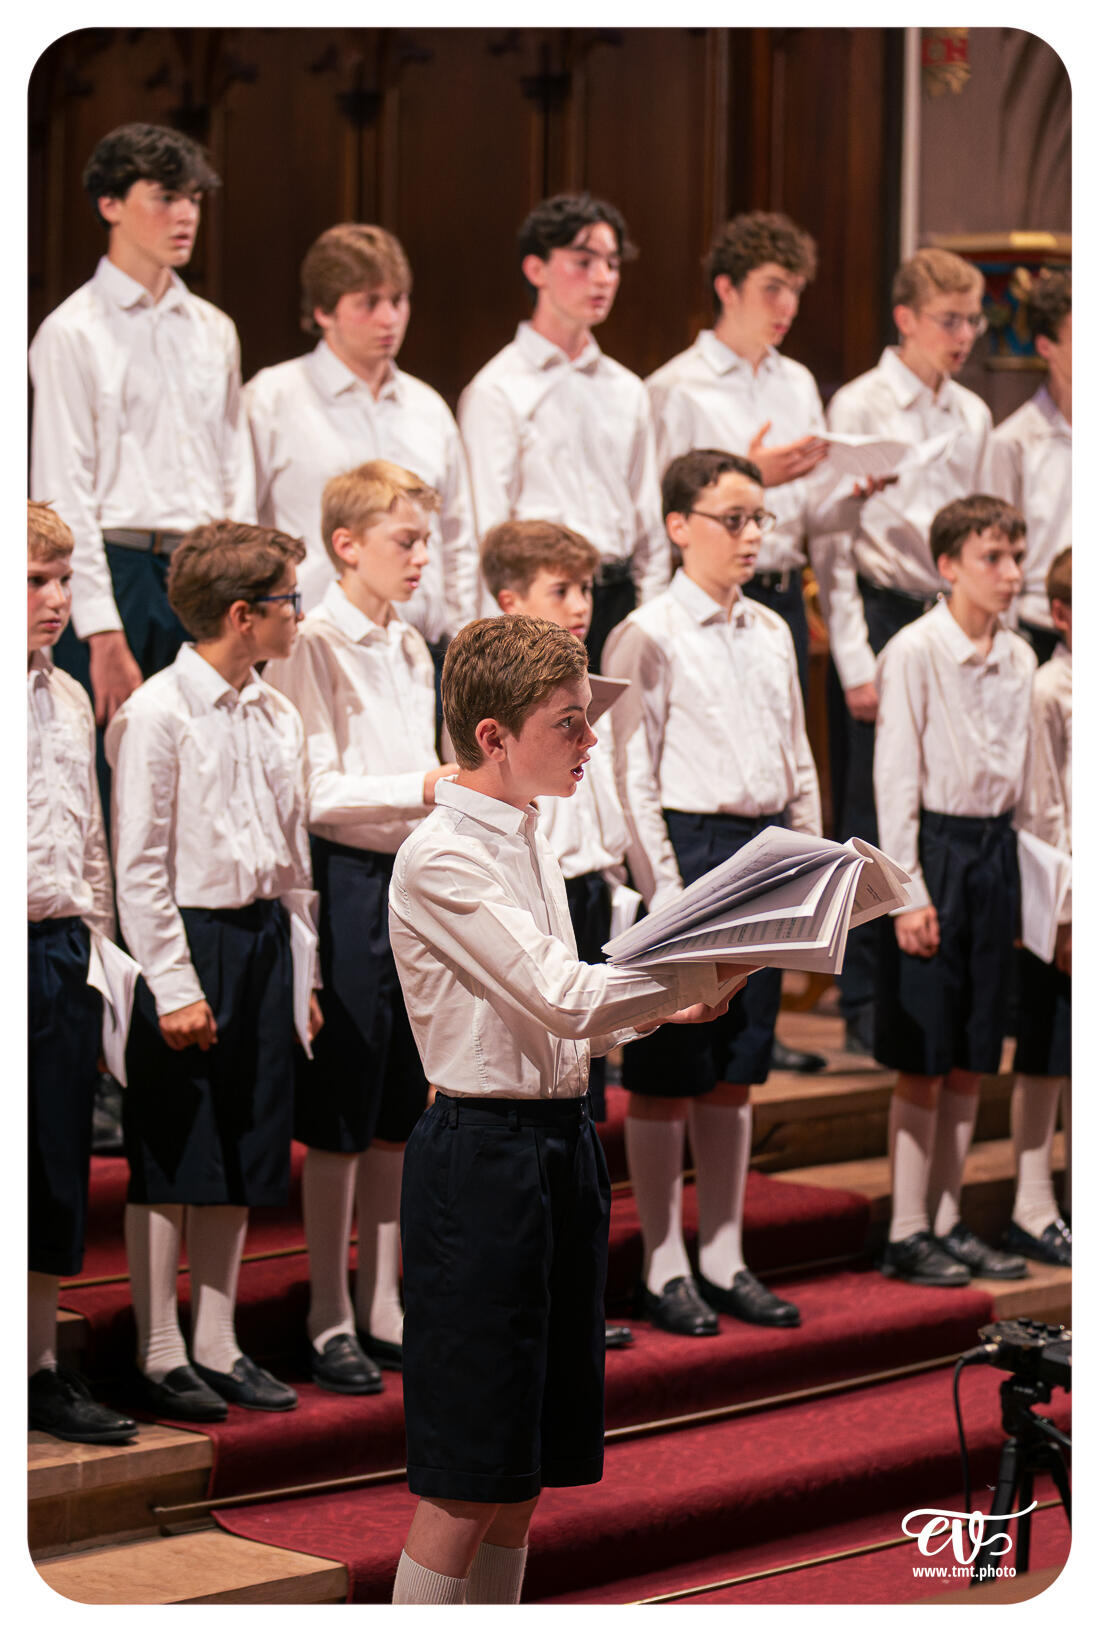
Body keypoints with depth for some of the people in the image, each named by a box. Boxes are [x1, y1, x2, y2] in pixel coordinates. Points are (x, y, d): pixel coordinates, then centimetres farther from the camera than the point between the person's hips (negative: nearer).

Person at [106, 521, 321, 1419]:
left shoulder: (277, 716, 9)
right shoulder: (157, 714, -12)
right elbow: (140, 864, -13)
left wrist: (304, 969, 13)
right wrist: (175, 984, -15)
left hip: (261, 939, 7)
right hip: (189, 940, -7)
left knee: (243, 1155, 11)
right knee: (172, 1161, 0)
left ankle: (217, 1345, 20)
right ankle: (159, 1355, 10)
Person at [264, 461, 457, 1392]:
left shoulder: (411, 648, 14)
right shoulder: (312, 648, -10)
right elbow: (315, 791, -17)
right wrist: (418, 790, -23)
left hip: (414, 884, 7)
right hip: (348, 882, -7)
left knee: (397, 1111, 11)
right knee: (339, 1117, -1)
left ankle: (384, 1310, 20)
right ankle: (331, 1323, 6)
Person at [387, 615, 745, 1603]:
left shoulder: (530, 845, 15)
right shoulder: (441, 858, -13)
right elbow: (559, 1000, -19)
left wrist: (665, 1008, 5)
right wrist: (703, 975, -13)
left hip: (562, 1144, 9)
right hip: (482, 1157, -9)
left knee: (524, 1475, 11)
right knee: (467, 1484, -7)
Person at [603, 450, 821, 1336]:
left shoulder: (771, 632, 12)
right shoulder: (648, 636, -8)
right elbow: (631, 778, -11)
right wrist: (665, 891, -15)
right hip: (686, 847, -6)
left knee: (736, 1065, 12)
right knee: (668, 1070, 0)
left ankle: (724, 1256, 20)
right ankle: (665, 1267, 8)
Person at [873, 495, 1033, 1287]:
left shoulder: (1020, 657, 8)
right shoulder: (914, 652, -10)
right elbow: (895, 776, -11)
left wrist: (1014, 859, 10)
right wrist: (909, 889, -14)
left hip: (996, 848, 6)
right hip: (936, 844, -6)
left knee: (972, 1057, 10)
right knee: (924, 1059, -2)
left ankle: (949, 1222, 18)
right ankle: (907, 1233, 6)